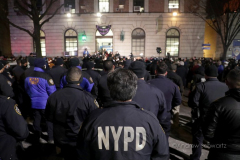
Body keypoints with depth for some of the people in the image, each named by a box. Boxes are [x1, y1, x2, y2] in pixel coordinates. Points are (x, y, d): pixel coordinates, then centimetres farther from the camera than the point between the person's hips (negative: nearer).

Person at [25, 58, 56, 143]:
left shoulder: (28, 77, -3)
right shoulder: (46, 77, -20)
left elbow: (27, 90, 13)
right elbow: (52, 91, -15)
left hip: (34, 103, 5)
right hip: (46, 104, -5)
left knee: (36, 121, 17)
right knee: (49, 121, 10)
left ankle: (37, 138, 31)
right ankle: (51, 138, 19)